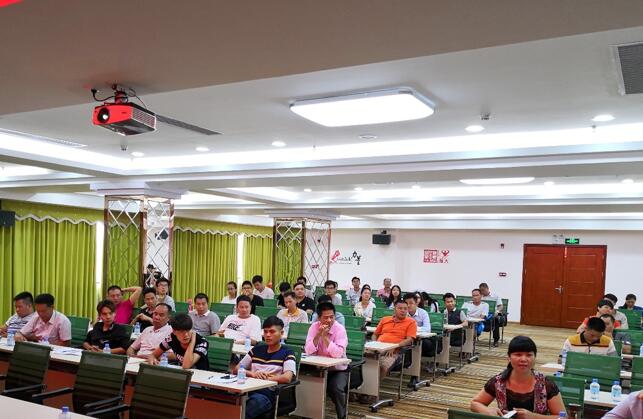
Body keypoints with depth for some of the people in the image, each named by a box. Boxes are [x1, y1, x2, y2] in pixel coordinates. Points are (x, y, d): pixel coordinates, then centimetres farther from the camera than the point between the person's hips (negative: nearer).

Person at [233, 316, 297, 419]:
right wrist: (252, 374, 1)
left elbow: (287, 378, -10)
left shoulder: (287, 353, 7)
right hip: (248, 390, 4)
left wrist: (263, 378, -6)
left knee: (257, 400, -41)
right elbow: (236, 369, 21)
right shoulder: (256, 349, 23)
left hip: (269, 394, -4)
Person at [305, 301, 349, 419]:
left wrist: (325, 336, -28)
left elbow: (337, 354, -27)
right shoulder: (314, 327, -7)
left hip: (338, 369, -3)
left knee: (337, 388, -26)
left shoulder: (340, 329, -15)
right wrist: (318, 334, -26)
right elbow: (308, 351, -17)